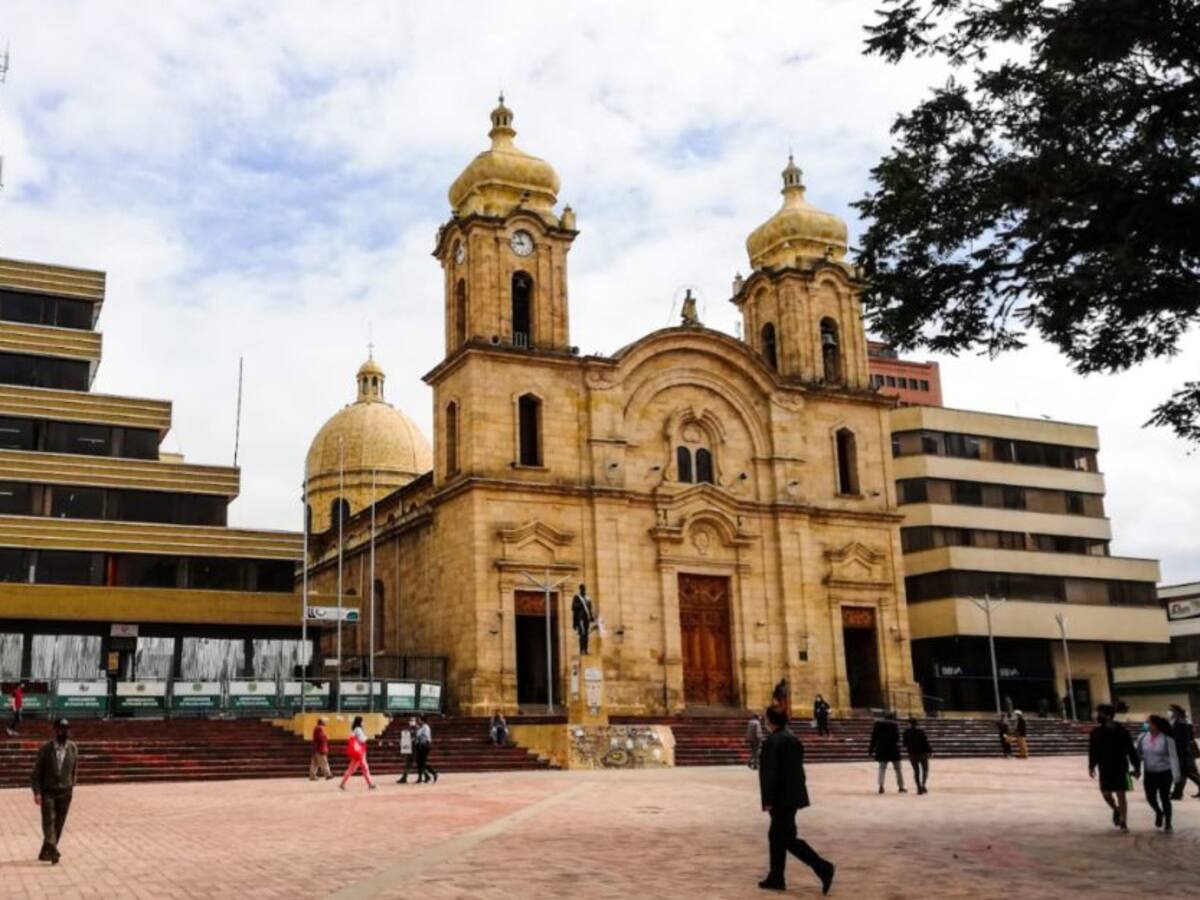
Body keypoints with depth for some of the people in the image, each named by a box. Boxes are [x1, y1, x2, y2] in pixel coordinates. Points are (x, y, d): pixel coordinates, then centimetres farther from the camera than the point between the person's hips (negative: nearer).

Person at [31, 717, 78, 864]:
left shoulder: (73, 748, 2)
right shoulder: (46, 748, -6)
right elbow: (37, 771, -4)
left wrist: (72, 786, 10)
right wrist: (37, 792, -11)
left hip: (65, 792, 3)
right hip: (48, 791, -2)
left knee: (59, 824, 4)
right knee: (48, 820, -15)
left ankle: (46, 852, 16)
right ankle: (52, 851, -21)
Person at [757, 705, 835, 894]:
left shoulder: (772, 742, -18)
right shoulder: (794, 739, 10)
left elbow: (769, 774, -21)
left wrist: (767, 801, -17)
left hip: (782, 798, -9)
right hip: (794, 795, 9)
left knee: (788, 839, -4)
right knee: (776, 837, 16)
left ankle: (823, 868, -10)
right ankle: (776, 878, 20)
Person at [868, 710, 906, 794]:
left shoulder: (878, 724, 4)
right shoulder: (894, 725, -5)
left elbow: (874, 738, 4)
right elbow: (897, 738, -13)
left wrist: (871, 750, 6)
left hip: (881, 750, 2)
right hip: (893, 750, -2)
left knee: (882, 768, 7)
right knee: (897, 769, 10)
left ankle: (881, 786, -10)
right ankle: (901, 787, 11)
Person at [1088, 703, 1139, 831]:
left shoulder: (1122, 731, -8)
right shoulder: (1096, 732, -3)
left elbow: (1131, 751, -4)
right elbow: (1092, 751, 0)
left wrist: (1137, 767, -3)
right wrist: (1091, 767, -6)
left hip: (1120, 768, -2)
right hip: (1105, 769, 2)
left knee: (1121, 796, -1)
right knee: (1106, 794, 4)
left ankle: (1123, 822, 7)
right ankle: (1116, 810, 35)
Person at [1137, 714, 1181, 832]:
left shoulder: (1167, 739, -15)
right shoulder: (1142, 737, -4)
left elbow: (1173, 757, -13)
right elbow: (1139, 754, 4)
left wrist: (1176, 775, -16)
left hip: (1164, 773, -3)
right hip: (1149, 773, 3)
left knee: (1164, 798, 6)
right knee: (1150, 797, 2)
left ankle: (1168, 823, 26)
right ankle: (1158, 813, 35)